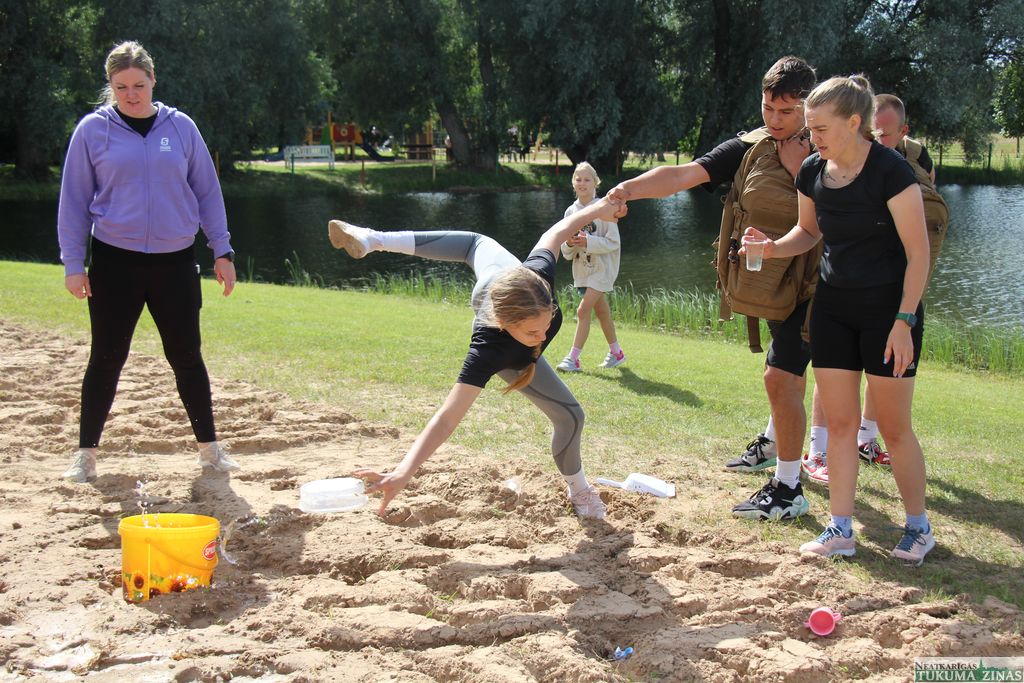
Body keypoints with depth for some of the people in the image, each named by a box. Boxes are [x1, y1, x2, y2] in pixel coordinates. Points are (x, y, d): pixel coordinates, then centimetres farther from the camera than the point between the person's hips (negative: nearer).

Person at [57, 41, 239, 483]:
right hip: (115, 262, -1)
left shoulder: (181, 127, 3)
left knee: (186, 357, 7)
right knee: (106, 359, 4)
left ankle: (209, 448, 20)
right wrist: (73, 263, -1)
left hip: (175, 262, 1)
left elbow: (207, 192, 9)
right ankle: (85, 454, 17)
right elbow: (74, 201, 2)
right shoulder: (93, 130, -1)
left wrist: (222, 251, 6)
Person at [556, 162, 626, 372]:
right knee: (602, 311, 16)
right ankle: (616, 352, 30)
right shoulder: (571, 211, 4)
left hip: (602, 268, -6)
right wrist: (569, 244, -16)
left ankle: (573, 358, -10)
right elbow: (566, 252, 7)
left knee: (583, 311, -13)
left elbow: (613, 242, -14)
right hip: (582, 269, 6)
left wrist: (588, 242, -25)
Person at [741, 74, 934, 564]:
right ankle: (841, 530, 13)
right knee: (839, 422, 6)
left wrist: (904, 321, -18)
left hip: (888, 308, -5)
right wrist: (774, 247, -3)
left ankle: (918, 527, 19)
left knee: (893, 426, 2)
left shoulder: (890, 171, -17)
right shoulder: (813, 172, 1)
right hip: (834, 307, 6)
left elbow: (918, 252, -15)